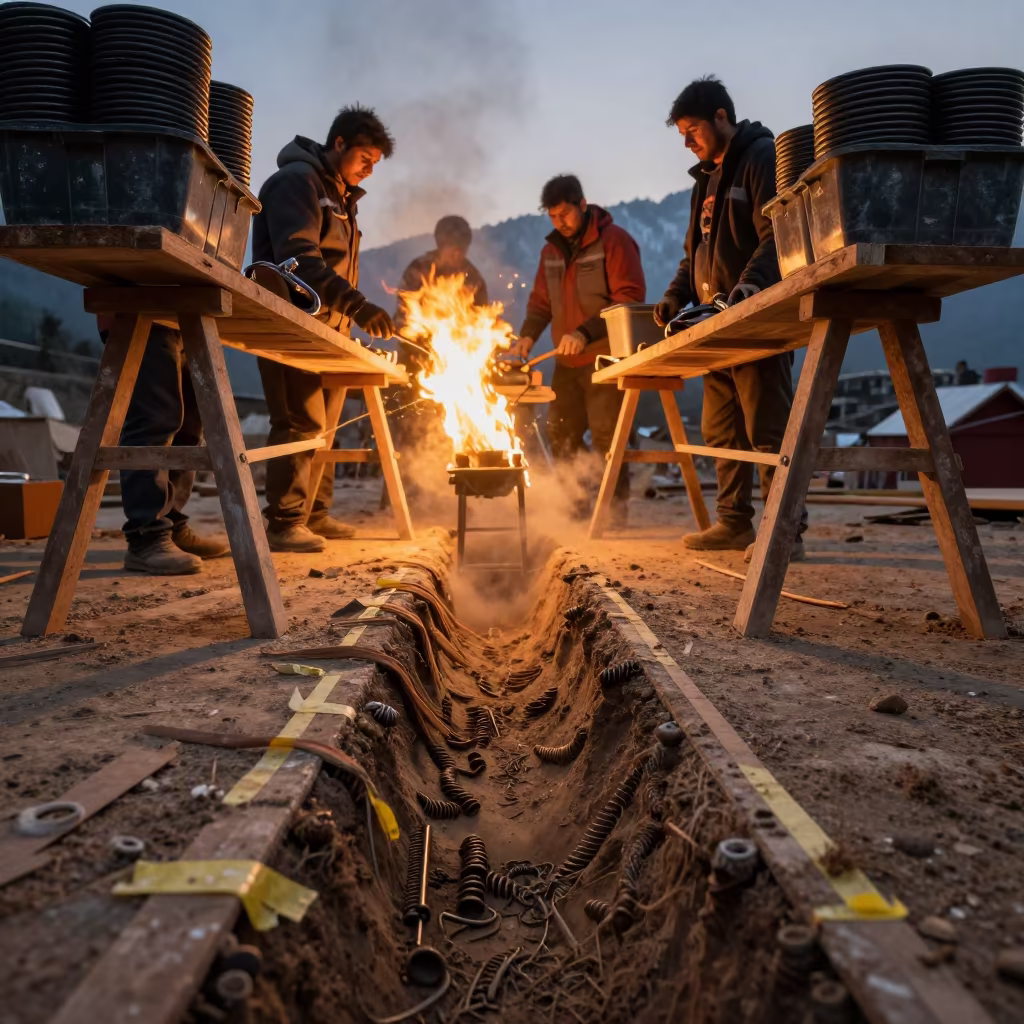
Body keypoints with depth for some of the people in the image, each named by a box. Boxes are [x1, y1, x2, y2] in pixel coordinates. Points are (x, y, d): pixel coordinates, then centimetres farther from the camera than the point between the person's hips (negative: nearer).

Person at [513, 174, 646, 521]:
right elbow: (540, 300, 19)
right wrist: (528, 333, -2)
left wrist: (586, 332, -24)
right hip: (566, 362, 7)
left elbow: (630, 298, -16)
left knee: (605, 435, -8)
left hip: (605, 359, -7)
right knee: (561, 433, 7)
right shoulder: (551, 250, 14)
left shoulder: (614, 240, -6)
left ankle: (615, 506, 4)